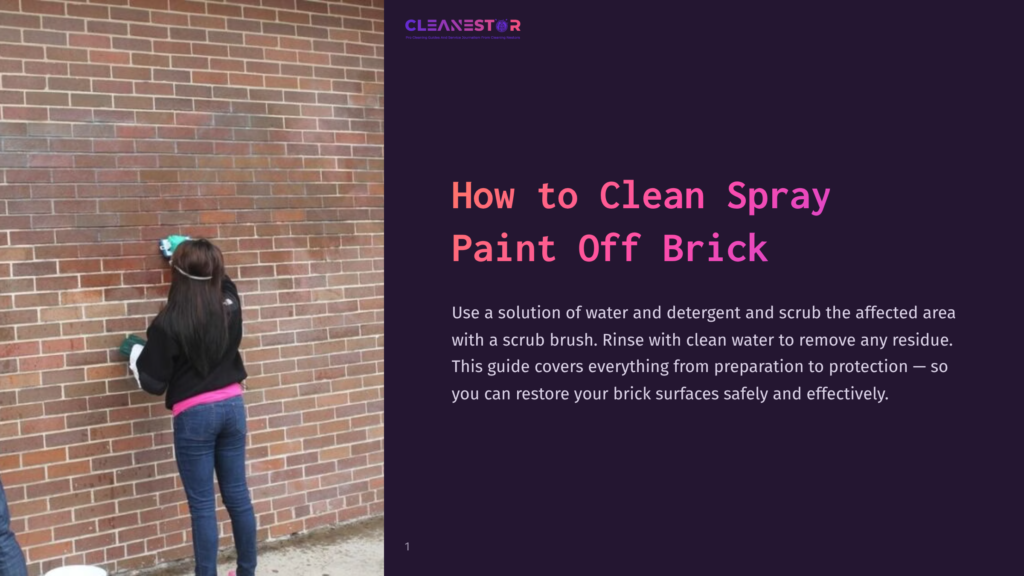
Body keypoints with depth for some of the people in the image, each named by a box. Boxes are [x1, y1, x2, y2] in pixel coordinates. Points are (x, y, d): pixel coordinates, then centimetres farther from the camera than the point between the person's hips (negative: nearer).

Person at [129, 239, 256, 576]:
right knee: (238, 496, 14)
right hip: (232, 405, 5)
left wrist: (136, 355, 10)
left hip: (194, 415, -5)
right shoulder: (230, 306, -2)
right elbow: (222, 280, 24)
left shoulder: (168, 323, -15)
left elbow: (153, 383, -8)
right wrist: (202, 258, 36)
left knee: (202, 506, 3)